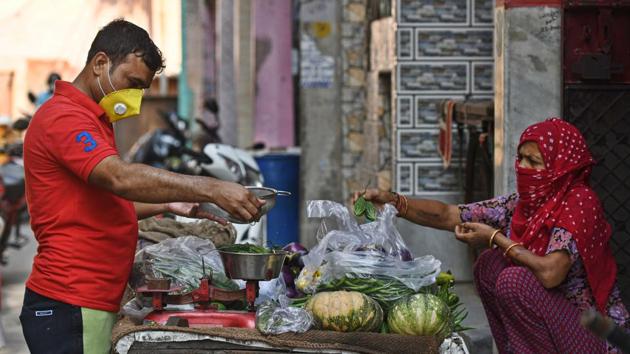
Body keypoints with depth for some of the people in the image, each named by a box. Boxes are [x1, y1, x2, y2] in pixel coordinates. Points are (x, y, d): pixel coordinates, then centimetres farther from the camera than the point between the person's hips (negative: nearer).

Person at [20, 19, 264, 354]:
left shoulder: (93, 121, 20)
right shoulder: (64, 117, -13)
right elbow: (121, 178, -28)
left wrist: (167, 204, 13)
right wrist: (211, 189, -31)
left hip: (96, 305, 10)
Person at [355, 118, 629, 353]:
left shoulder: (579, 203, -18)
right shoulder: (521, 205, 2)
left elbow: (549, 273, -31)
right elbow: (447, 216, 2)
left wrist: (495, 237, -16)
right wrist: (391, 201, -12)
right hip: (555, 324, 8)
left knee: (514, 280, -23)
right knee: (489, 265, 0)